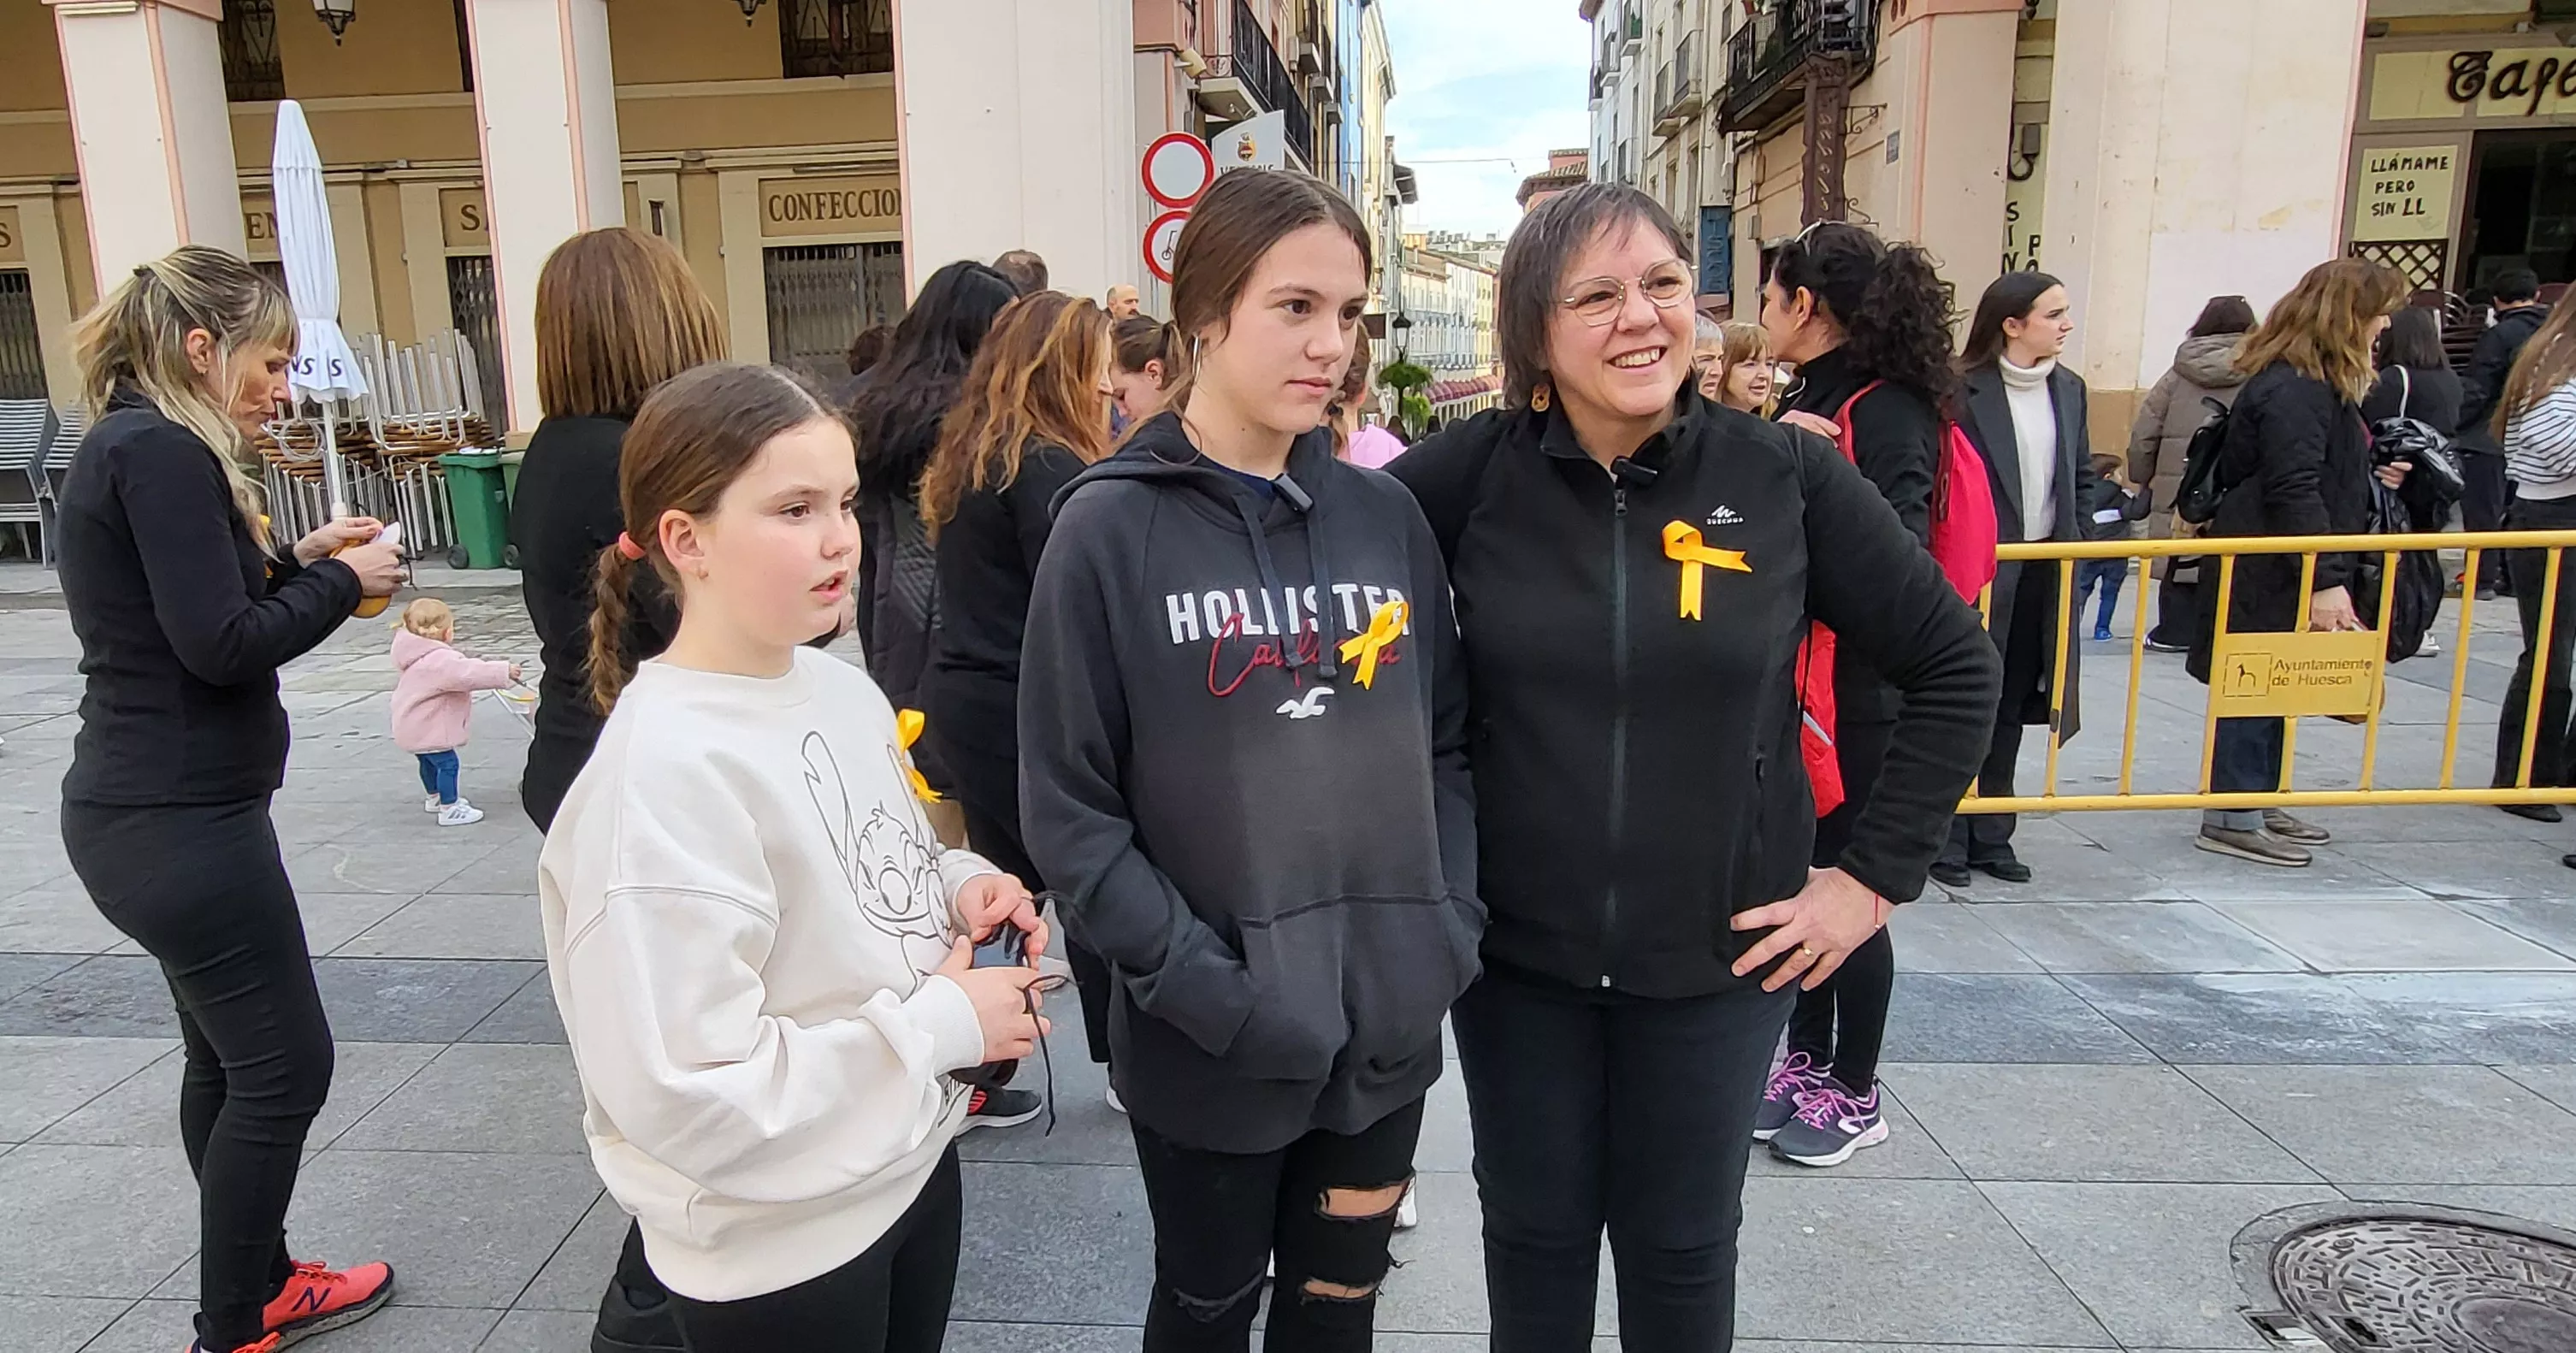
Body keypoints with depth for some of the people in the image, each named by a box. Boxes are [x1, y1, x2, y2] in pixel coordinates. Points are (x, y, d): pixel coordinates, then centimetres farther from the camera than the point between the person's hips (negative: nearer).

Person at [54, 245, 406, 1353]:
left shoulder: (131, 446, 13)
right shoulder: (162, 454, -18)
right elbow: (221, 647, -22)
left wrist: (295, 560, 7)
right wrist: (341, 580, -9)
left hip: (151, 808, 10)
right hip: (181, 822, -10)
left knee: (228, 1058, 18)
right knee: (283, 1066, 0)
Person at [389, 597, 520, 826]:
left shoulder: (419, 656, 8)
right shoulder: (440, 660, -28)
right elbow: (468, 673, -38)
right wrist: (504, 672, -37)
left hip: (414, 726, 11)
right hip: (428, 728, -11)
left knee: (429, 762, 26)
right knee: (447, 763, -6)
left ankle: (435, 798, 44)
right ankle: (449, 809, -2)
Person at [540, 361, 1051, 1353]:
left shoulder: (843, 688, -2)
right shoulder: (664, 776, -26)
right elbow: (687, 1097, -27)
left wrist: (959, 887, -7)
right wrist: (944, 1025, -21)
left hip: (911, 1158, 7)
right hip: (774, 1244, -7)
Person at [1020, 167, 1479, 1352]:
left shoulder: (1385, 516, 2)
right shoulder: (1111, 528, -10)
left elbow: (1443, 745, 8)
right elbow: (1068, 811, -11)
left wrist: (1453, 923, -4)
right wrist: (1204, 984, -17)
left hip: (1389, 1021, 4)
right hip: (1210, 1044, -3)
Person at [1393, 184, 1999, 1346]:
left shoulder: (1787, 477, -10)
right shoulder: (1474, 472, -10)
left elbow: (1955, 669, -2)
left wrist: (1876, 874, -4)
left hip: (1719, 954, 0)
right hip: (1515, 949, 1)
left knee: (1682, 1250, 18)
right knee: (1534, 1235, 18)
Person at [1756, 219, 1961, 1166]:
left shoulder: (1888, 411, -15)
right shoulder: (1810, 398, 11)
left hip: (1857, 694, -8)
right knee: (1799, 878, 16)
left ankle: (1855, 1093, 21)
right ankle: (1807, 1059, 31)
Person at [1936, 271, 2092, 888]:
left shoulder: (2069, 389, 9)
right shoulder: (1964, 390, -12)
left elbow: (2080, 476, 17)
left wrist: (2076, 540, 9)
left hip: (2044, 572, 6)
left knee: (2011, 706, 12)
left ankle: (1990, 835, 22)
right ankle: (1948, 836, 12)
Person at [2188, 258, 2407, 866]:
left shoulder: (2317, 382, 15)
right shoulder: (2294, 389, -18)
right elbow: (2294, 493, -24)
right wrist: (2325, 581, -26)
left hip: (2285, 570, 10)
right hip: (2268, 572, -10)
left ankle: (2257, 803, 25)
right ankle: (2232, 818, 5)